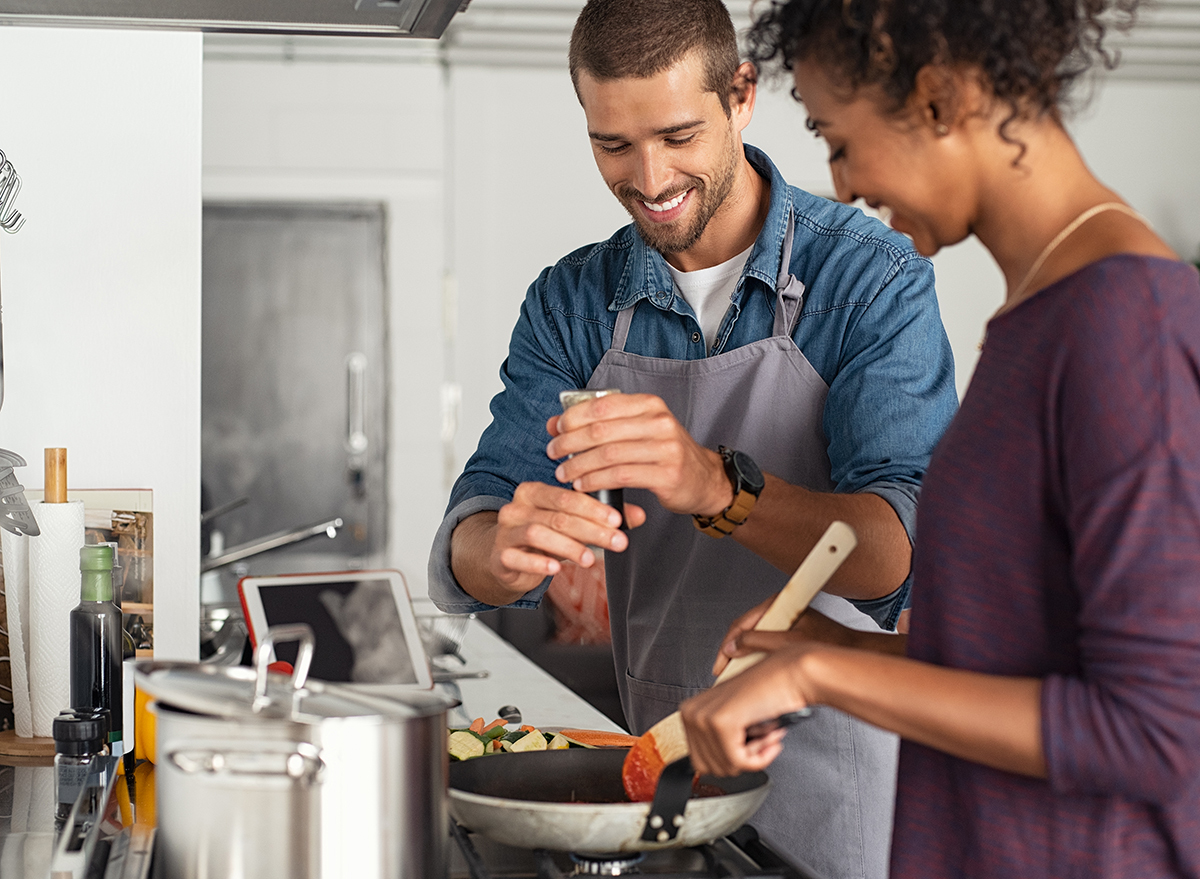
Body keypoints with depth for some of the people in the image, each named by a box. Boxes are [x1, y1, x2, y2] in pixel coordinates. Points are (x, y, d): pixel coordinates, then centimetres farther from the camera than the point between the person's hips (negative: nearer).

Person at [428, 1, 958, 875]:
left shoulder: (871, 277, -12)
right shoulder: (573, 303, 0)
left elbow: (893, 554, -23)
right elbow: (463, 562, -6)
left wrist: (719, 486, -41)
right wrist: (506, 550, -30)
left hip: (840, 775, -3)